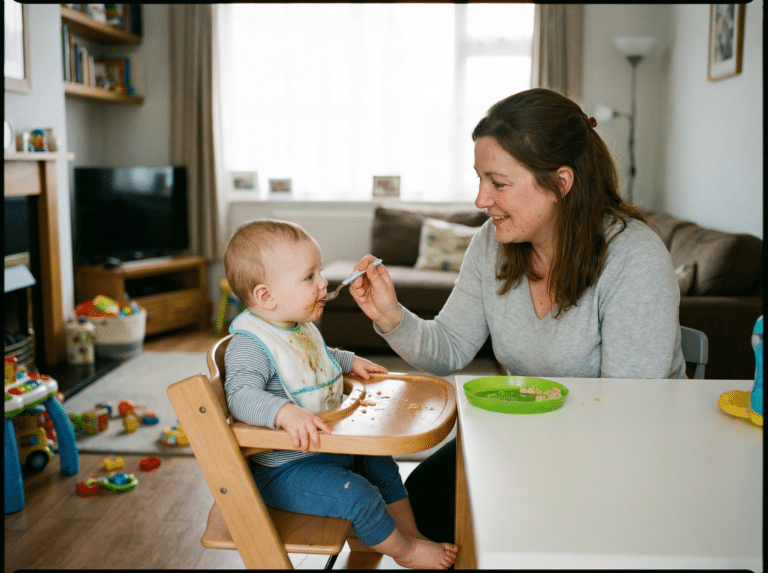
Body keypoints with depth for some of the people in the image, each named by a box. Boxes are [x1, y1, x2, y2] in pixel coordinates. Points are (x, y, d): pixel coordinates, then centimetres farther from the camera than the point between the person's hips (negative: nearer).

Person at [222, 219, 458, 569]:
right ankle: (404, 551, 7)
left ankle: (412, 533, 29)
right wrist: (285, 412, -51)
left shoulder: (302, 328, 7)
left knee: (380, 463, 15)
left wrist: (349, 362, 19)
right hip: (284, 468, -10)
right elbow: (241, 395, -37)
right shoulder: (249, 345, -25)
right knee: (357, 495, -18)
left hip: (329, 445, 10)